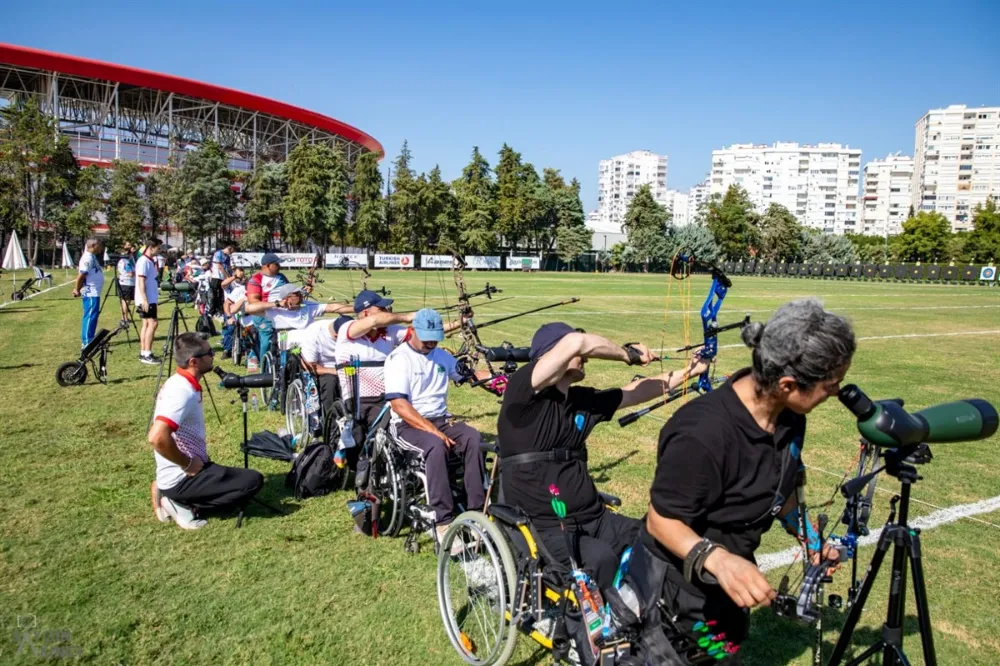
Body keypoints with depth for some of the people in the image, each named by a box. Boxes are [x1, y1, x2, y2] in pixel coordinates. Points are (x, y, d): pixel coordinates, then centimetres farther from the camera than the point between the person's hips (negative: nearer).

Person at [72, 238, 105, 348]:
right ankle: (87, 342, -4)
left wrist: (77, 289, 11)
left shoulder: (92, 257, 15)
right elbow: (81, 276, -20)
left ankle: (86, 340, 20)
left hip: (94, 292, 10)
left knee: (90, 317, 14)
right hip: (91, 293, -10)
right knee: (90, 317, -7)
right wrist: (77, 290, -13)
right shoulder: (88, 258, -15)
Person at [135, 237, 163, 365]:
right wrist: (144, 300, -23)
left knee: (147, 324, 9)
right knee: (152, 323, -12)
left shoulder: (150, 261, 13)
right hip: (146, 300, -10)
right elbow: (141, 282, -20)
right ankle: (147, 355, -13)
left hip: (150, 299, 10)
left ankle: (143, 353, 13)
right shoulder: (143, 261, -15)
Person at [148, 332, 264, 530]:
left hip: (184, 470, 9)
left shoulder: (178, 382, 7)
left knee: (242, 478, 22)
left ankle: (173, 495, 12)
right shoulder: (183, 392, -23)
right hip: (180, 477, -9)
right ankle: (181, 504, -6)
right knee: (253, 481, -14)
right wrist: (187, 465, -21)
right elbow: (157, 437, -35)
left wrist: (196, 460, 14)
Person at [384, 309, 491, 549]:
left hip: (441, 420, 6)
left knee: (473, 438, -25)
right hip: (407, 424, -5)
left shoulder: (442, 356, 14)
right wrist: (432, 430, -24)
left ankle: (476, 511, -23)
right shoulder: (398, 358, -7)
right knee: (436, 446, -37)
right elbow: (399, 405, -16)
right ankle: (443, 522, -34)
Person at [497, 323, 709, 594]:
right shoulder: (522, 393, -12)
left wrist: (688, 371, 24)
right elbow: (575, 343, -26)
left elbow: (636, 392, 23)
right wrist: (628, 354, -11)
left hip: (593, 518, 7)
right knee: (600, 557, -32)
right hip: (544, 527, -7)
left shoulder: (582, 399, 9)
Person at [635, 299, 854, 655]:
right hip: (676, 589, -8)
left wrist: (809, 537, 5)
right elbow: (662, 519, -28)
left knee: (726, 654, 29)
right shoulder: (703, 433, -37)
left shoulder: (788, 417, -10)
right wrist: (717, 558, -43)